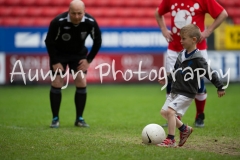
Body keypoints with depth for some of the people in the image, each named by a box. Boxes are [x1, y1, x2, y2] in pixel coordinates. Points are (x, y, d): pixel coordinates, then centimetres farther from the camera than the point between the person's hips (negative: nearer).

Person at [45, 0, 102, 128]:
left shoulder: (90, 22, -23)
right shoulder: (58, 22, -30)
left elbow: (97, 41, -6)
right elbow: (49, 42, -17)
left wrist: (89, 60, -8)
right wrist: (55, 62, -16)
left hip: (79, 55, 2)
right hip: (59, 54, -2)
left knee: (82, 83, -9)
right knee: (57, 83, -10)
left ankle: (79, 118, 3)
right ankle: (55, 118, 2)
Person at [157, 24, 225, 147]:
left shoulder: (197, 58, -15)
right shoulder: (181, 55, 8)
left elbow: (209, 73, -14)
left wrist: (220, 87, -14)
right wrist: (167, 79, 11)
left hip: (187, 93, -9)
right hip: (175, 90, 9)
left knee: (170, 111, -21)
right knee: (164, 112, 10)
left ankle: (170, 140, -13)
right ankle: (184, 129, 27)